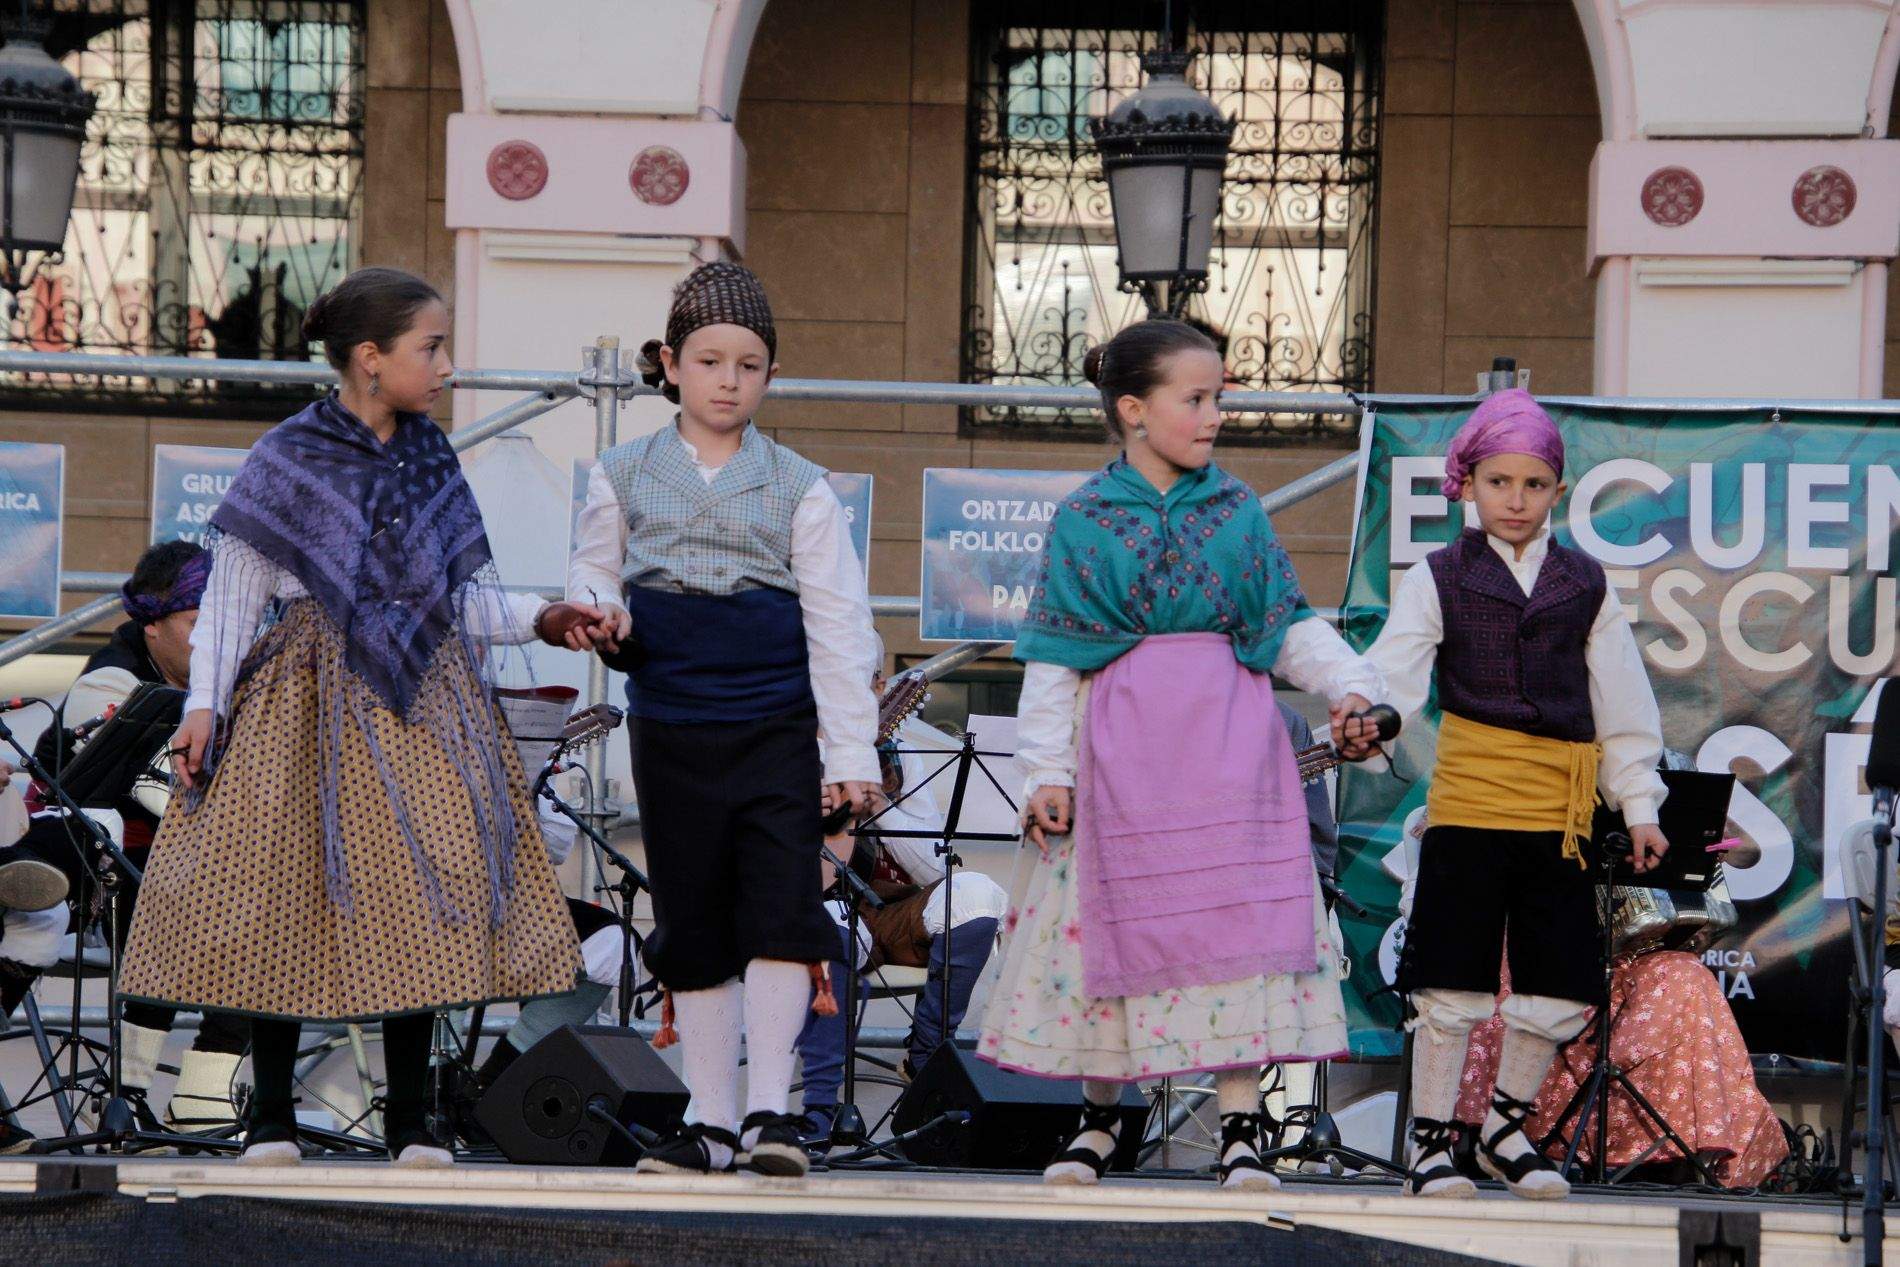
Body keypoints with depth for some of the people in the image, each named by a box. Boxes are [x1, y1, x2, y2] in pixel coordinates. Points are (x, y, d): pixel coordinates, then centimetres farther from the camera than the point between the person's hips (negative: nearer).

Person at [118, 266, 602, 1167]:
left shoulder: (432, 464, 10)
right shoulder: (287, 459, -3)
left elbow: (465, 599, 13)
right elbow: (232, 593, -1)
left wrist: (538, 619, -3)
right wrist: (204, 703, -7)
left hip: (421, 699, 4)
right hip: (306, 702, -3)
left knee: (424, 889, -2)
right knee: (282, 893, -2)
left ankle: (409, 1121, 7)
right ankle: (270, 1114, 10)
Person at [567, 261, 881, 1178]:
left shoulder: (799, 489, 3)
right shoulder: (623, 477, 7)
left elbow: (838, 622, 2)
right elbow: (592, 576, 16)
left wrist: (852, 749, -4)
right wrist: (602, 618, -10)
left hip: (776, 731, -2)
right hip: (670, 731, 2)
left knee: (781, 912, -13)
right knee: (692, 929, 7)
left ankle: (770, 1109, -4)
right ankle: (712, 1119, 15)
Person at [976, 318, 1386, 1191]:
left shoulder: (1238, 511, 9)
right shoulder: (1085, 520, 3)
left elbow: (1292, 626, 12)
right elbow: (1053, 658, 2)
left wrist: (1350, 687, -5)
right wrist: (1047, 771, -3)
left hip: (1227, 738, 1)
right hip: (1121, 741, -1)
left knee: (1237, 917, -6)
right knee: (1118, 919, 4)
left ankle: (1241, 1128, -2)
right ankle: (1099, 1113, 21)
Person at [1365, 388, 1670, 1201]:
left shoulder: (1585, 589, 13)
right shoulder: (1438, 580, 5)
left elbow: (1622, 705, 15)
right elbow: (1394, 674, -6)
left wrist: (1639, 805, 12)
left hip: (1559, 816, 3)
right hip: (1468, 805, -3)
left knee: (1556, 993, 5)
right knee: (1452, 982, -2)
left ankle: (1506, 1129, 23)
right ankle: (1430, 1142, 8)